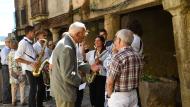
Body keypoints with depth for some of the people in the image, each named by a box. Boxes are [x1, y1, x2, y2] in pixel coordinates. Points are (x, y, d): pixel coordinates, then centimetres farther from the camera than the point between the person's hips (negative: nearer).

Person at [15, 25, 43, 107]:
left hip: (36, 68, 9)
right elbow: (17, 58, -19)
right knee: (33, 89, -5)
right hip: (29, 69, -9)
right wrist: (30, 63, -23)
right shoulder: (23, 43, -12)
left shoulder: (30, 43, 15)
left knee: (41, 87, 12)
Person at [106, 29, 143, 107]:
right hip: (133, 94, 7)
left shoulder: (118, 57, -20)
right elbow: (136, 77, 9)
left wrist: (110, 95, 0)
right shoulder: (138, 57, 2)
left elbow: (110, 82, -17)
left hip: (119, 96, -7)